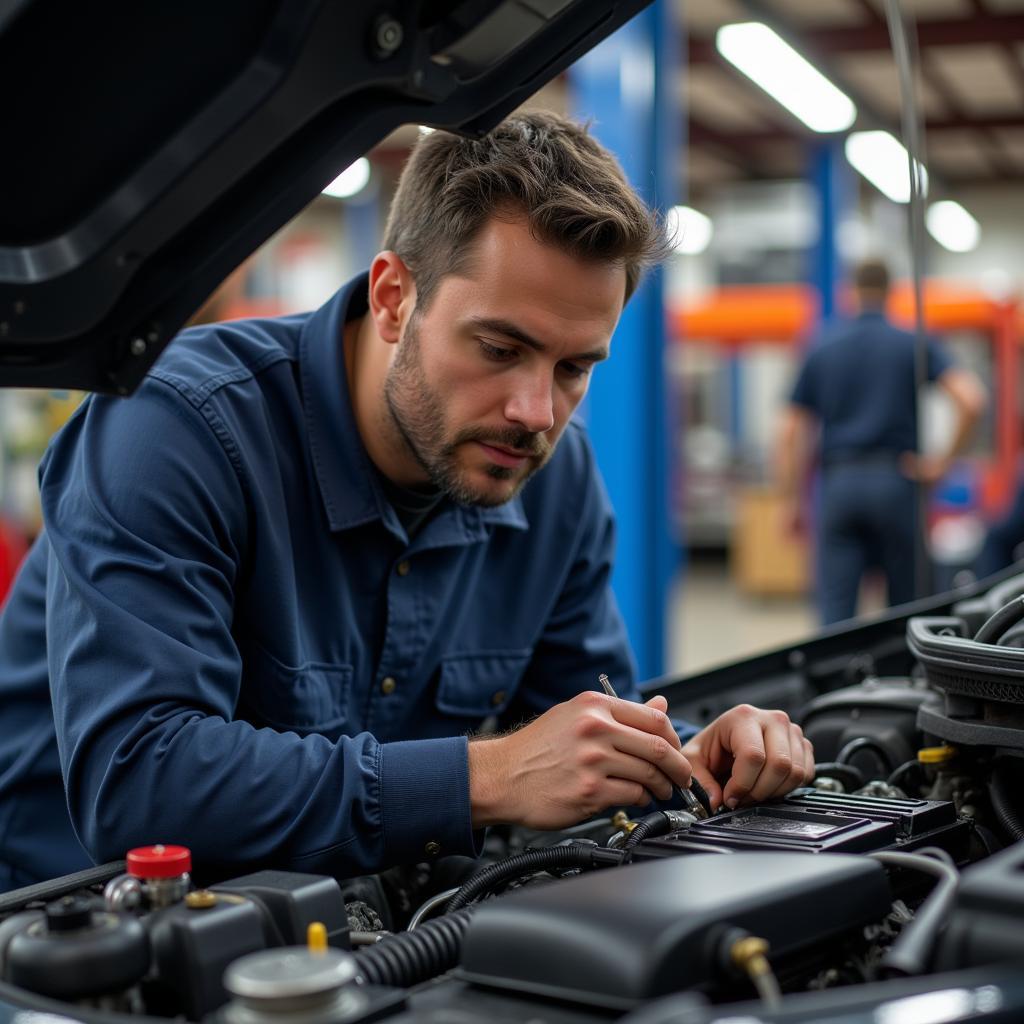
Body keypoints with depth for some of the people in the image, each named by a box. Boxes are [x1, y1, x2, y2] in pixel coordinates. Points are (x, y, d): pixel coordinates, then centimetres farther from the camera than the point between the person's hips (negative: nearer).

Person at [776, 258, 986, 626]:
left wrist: (792, 501, 10)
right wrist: (944, 460, -3)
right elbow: (971, 399, -12)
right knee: (906, 603, 13)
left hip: (838, 483, 1)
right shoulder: (914, 343, 3)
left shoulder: (821, 350, 9)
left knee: (835, 609, -2)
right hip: (895, 481, -1)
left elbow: (790, 433, 6)